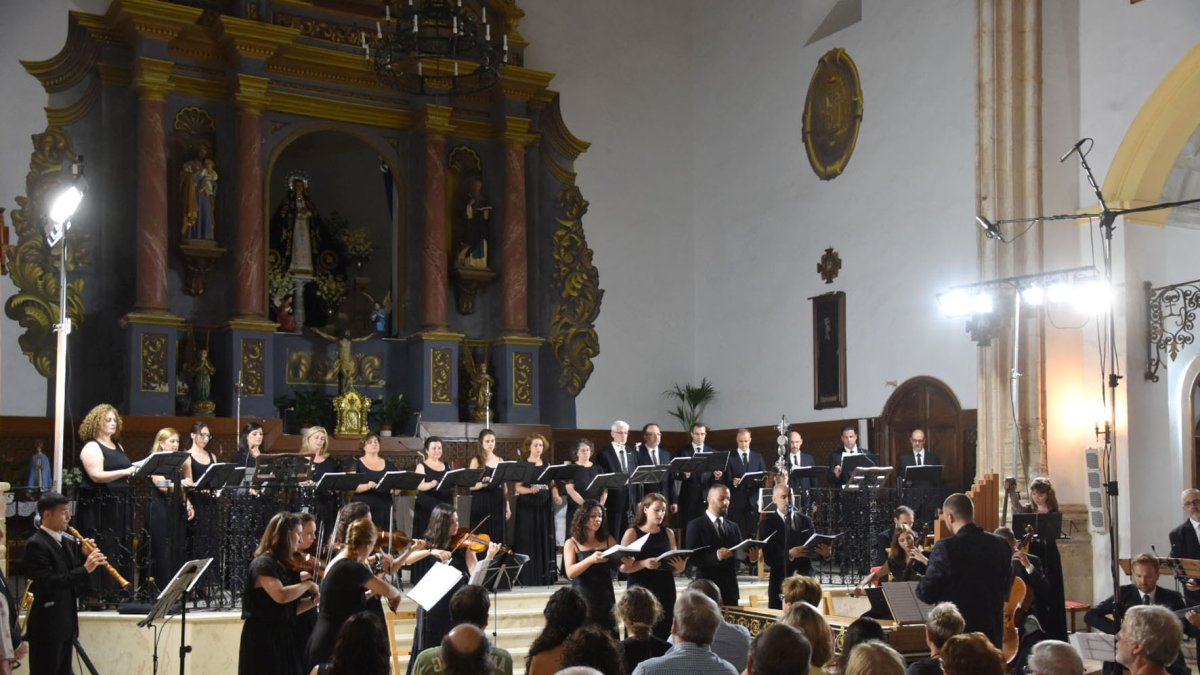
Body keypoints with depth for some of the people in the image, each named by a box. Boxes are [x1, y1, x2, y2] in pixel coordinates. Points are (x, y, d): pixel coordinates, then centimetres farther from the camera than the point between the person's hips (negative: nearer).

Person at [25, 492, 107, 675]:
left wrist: (85, 557, -1)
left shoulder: (67, 541, 12)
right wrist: (85, 569, -24)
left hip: (65, 624, 8)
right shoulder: (36, 544, -14)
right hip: (46, 627, -8)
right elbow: (48, 583, -23)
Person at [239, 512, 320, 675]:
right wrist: (308, 584, -15)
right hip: (264, 639, -9)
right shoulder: (263, 563, -12)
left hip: (283, 639, 9)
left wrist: (315, 600, 2)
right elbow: (281, 595, -29)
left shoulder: (284, 565, 14)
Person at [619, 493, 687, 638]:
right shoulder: (632, 533, 1)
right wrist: (644, 564, -21)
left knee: (664, 633, -2)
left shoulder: (668, 533, 12)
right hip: (640, 591, -3)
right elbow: (623, 567, -6)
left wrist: (680, 567, -4)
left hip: (665, 590, 3)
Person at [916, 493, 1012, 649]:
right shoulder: (1001, 545, 1)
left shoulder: (946, 548, -16)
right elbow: (1005, 591, 11)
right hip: (993, 633, 5)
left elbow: (927, 594, -11)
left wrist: (921, 587, 9)